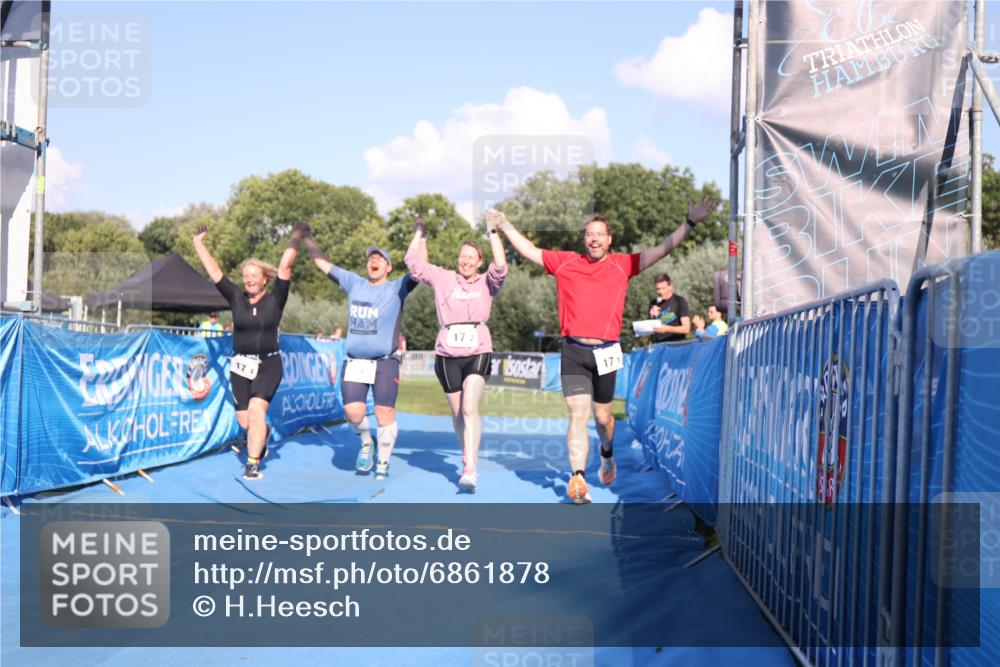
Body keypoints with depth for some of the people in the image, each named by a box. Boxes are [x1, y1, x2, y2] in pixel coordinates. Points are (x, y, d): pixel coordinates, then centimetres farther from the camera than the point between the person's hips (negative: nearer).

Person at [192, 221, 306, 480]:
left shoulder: (275, 300, -3)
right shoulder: (236, 298, 2)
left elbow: (284, 266, -12)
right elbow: (213, 270, 4)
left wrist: (296, 239, -11)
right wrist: (198, 242, 7)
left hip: (268, 364, -3)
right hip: (240, 365, 3)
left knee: (256, 409, -20)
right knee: (244, 421, 3)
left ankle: (253, 464, -15)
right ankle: (263, 434, 37)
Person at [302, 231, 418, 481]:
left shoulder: (397, 288, 3)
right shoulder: (354, 284, 13)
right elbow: (323, 263, 19)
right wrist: (307, 239, 18)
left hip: (385, 362, -3)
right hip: (354, 361, 3)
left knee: (384, 413, -5)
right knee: (353, 411, -8)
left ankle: (382, 465, 11)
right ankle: (366, 443, 23)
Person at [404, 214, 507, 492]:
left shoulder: (487, 283, 8)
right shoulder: (443, 278, 10)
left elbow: (500, 266, -11)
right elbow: (413, 262, 12)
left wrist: (493, 232, -10)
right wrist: (419, 234, 17)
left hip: (477, 352, -2)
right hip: (447, 354, 2)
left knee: (470, 409, -19)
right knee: (457, 413, 11)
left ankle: (470, 470, -27)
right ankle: (467, 461, 30)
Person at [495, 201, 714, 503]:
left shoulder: (623, 265, 5)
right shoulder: (564, 262, 7)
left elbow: (663, 249, 2)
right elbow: (529, 251, 15)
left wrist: (689, 223, -5)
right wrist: (505, 225, 17)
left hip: (605, 352, 1)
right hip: (573, 352, 0)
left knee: (602, 416, 13)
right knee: (578, 414, -11)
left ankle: (607, 454, 44)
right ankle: (578, 478, -16)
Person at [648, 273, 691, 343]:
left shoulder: (680, 301, 1)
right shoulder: (653, 304, 12)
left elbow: (686, 328, -6)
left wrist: (667, 329, -20)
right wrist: (653, 317, -4)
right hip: (657, 345, 4)